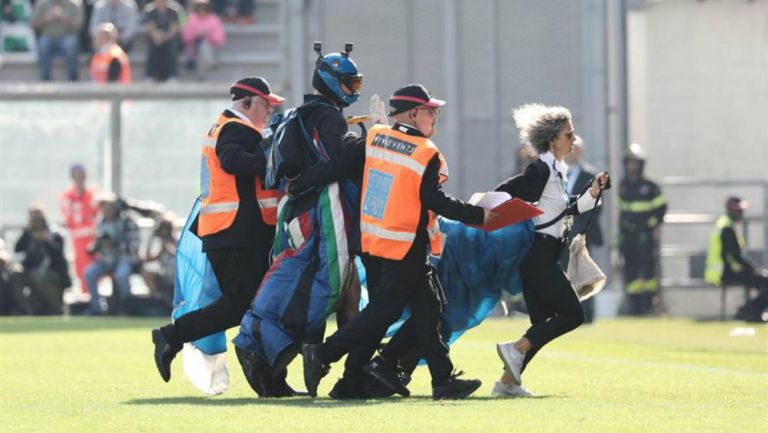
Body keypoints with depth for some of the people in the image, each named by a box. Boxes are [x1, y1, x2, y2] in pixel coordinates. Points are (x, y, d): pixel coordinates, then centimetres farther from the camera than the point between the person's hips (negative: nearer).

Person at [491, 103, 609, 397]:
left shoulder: (558, 170, 16)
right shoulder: (541, 170, -12)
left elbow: (567, 210, 22)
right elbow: (502, 195, -15)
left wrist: (592, 193, 13)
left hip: (540, 255, 10)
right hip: (538, 253, -10)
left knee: (544, 323, 8)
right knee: (572, 314, -10)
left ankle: (507, 381, 5)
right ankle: (516, 349, -14)